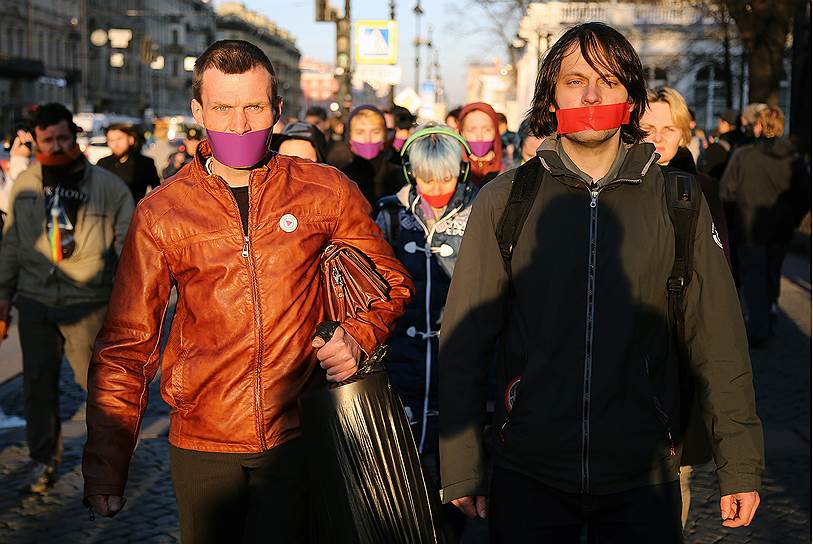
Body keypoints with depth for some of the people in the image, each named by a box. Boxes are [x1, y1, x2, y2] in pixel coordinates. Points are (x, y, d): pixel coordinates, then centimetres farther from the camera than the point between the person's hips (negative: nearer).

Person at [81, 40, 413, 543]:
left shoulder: (327, 192, -2)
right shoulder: (161, 213, -2)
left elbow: (390, 283, 11)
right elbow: (126, 345, 1)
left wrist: (358, 336, -10)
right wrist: (106, 464, -3)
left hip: (296, 435, 0)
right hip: (201, 444, 1)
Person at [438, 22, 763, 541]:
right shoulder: (504, 200, -2)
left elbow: (720, 342, 1)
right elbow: (466, 340, -1)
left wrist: (739, 466, 0)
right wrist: (461, 468, -4)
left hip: (643, 475, 0)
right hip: (527, 472, 0)